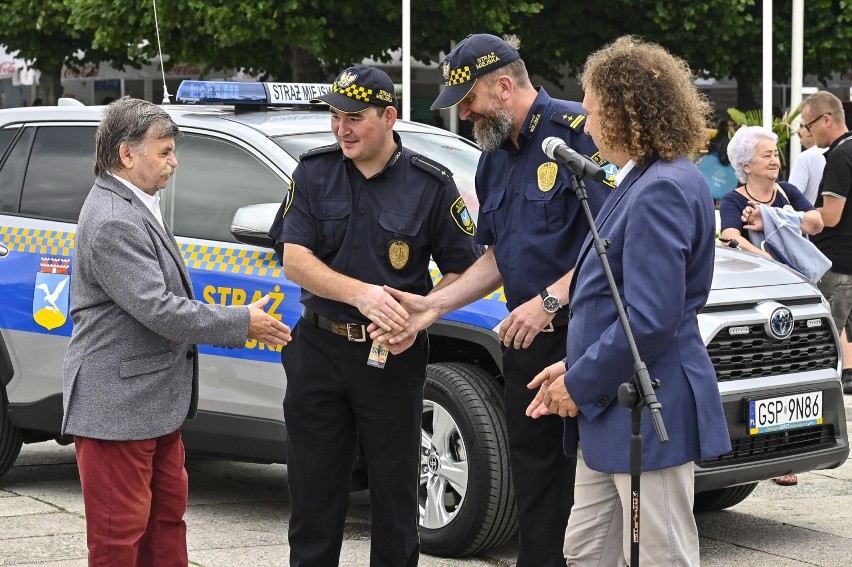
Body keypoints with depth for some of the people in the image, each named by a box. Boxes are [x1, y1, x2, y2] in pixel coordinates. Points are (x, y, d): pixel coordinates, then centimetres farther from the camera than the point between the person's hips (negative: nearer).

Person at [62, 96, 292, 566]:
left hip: (155, 403, 11)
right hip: (118, 407, -11)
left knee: (166, 516, 17)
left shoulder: (135, 209, 13)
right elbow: (158, 310, -24)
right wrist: (242, 323, -15)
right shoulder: (113, 222, -21)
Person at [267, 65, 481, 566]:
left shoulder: (431, 185, -5)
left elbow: (464, 270, 1)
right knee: (314, 490, 8)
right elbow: (295, 260, -7)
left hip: (392, 356, -2)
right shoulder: (314, 173, 0)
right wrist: (361, 293, -23)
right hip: (319, 350, 2)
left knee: (395, 491, 5)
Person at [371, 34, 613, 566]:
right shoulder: (494, 159, 17)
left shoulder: (576, 131, -11)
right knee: (534, 474, 11)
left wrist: (550, 301, -21)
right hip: (525, 337, 8)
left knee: (587, 477, -7)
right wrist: (434, 305, 9)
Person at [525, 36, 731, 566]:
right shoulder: (641, 181, 14)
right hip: (610, 410, 11)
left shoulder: (662, 189, -19)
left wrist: (581, 383, -14)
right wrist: (575, 367, 9)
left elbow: (651, 320, -25)